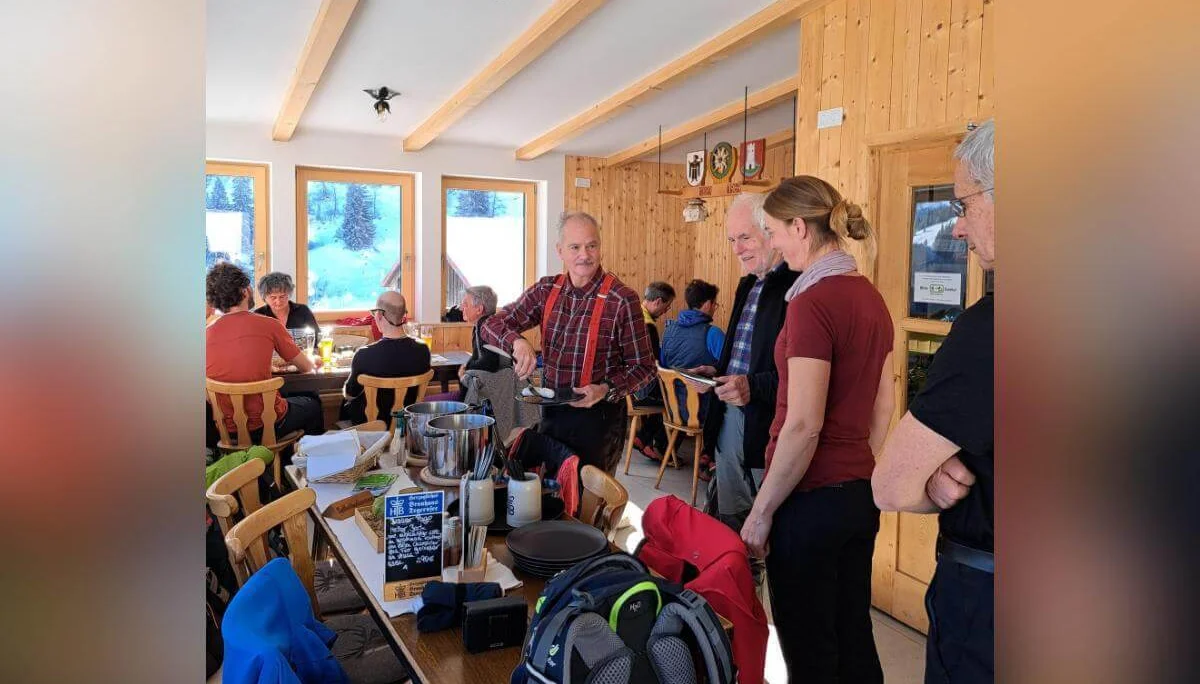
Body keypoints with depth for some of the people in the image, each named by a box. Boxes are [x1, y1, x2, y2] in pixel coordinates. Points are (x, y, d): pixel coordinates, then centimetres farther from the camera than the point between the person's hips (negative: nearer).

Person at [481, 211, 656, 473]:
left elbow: (643, 367, -8)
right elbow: (492, 325, 0)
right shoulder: (546, 290, 1)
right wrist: (517, 342, -21)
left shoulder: (622, 299, -14)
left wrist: (605, 390, -24)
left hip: (599, 416, -4)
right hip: (550, 412, 5)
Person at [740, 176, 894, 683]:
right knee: (855, 641, 20)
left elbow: (803, 426, -21)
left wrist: (761, 511, -12)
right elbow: (883, 405, 13)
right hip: (860, 495, 8)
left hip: (812, 499, -8)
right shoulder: (871, 297, 7)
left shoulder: (813, 303, -19)